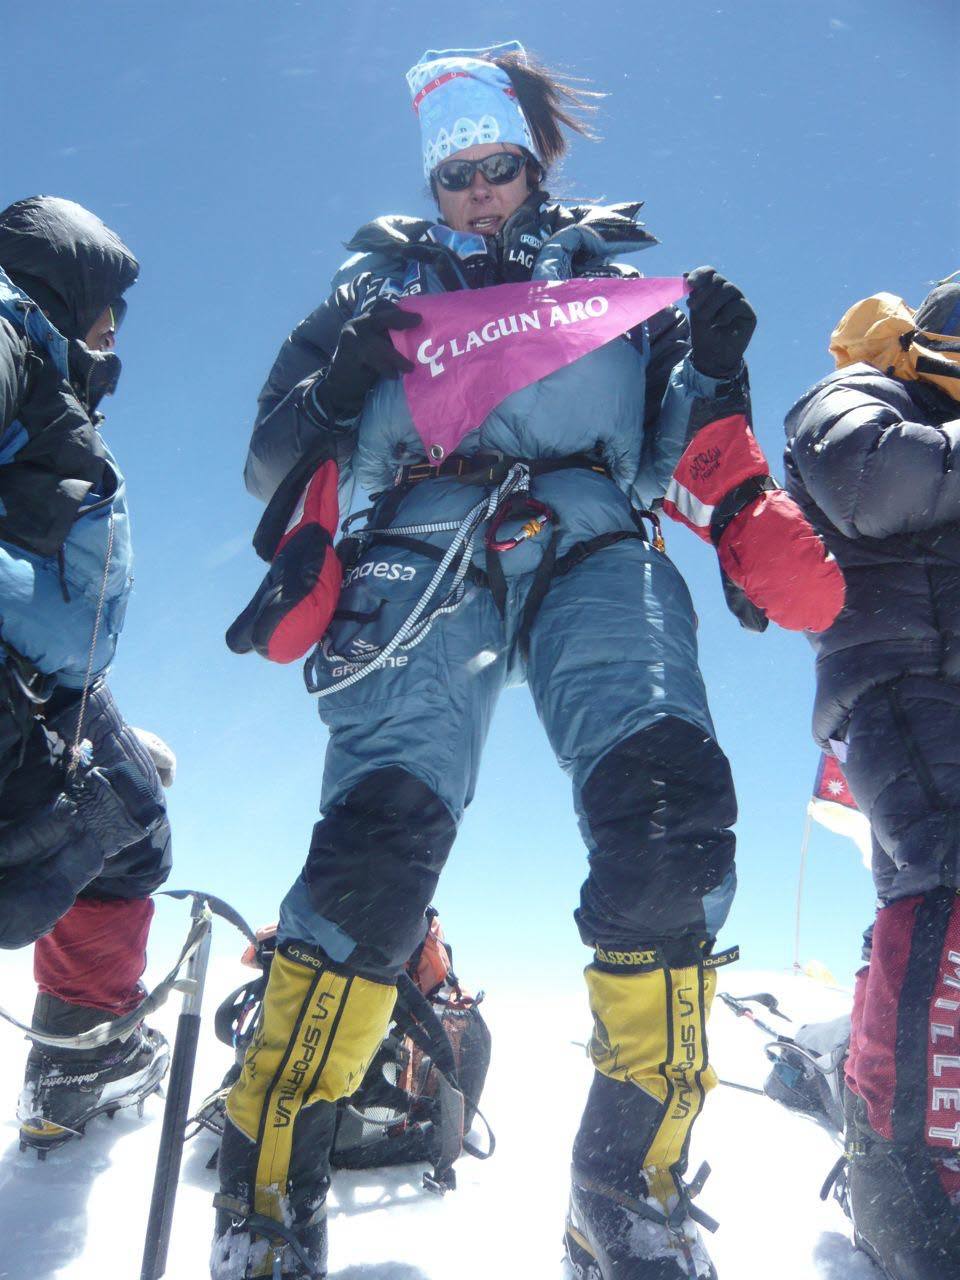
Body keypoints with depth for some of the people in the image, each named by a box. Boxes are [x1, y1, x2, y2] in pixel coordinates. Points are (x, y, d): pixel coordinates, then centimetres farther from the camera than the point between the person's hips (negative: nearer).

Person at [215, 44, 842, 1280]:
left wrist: (714, 368, 3)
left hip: (593, 545, 1)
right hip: (426, 543, 0)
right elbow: (275, 459, 19)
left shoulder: (614, 263, 30)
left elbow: (674, 457, 23)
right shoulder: (386, 273, 29)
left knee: (670, 811, -26)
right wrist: (340, 386, -2)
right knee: (379, 832, -24)